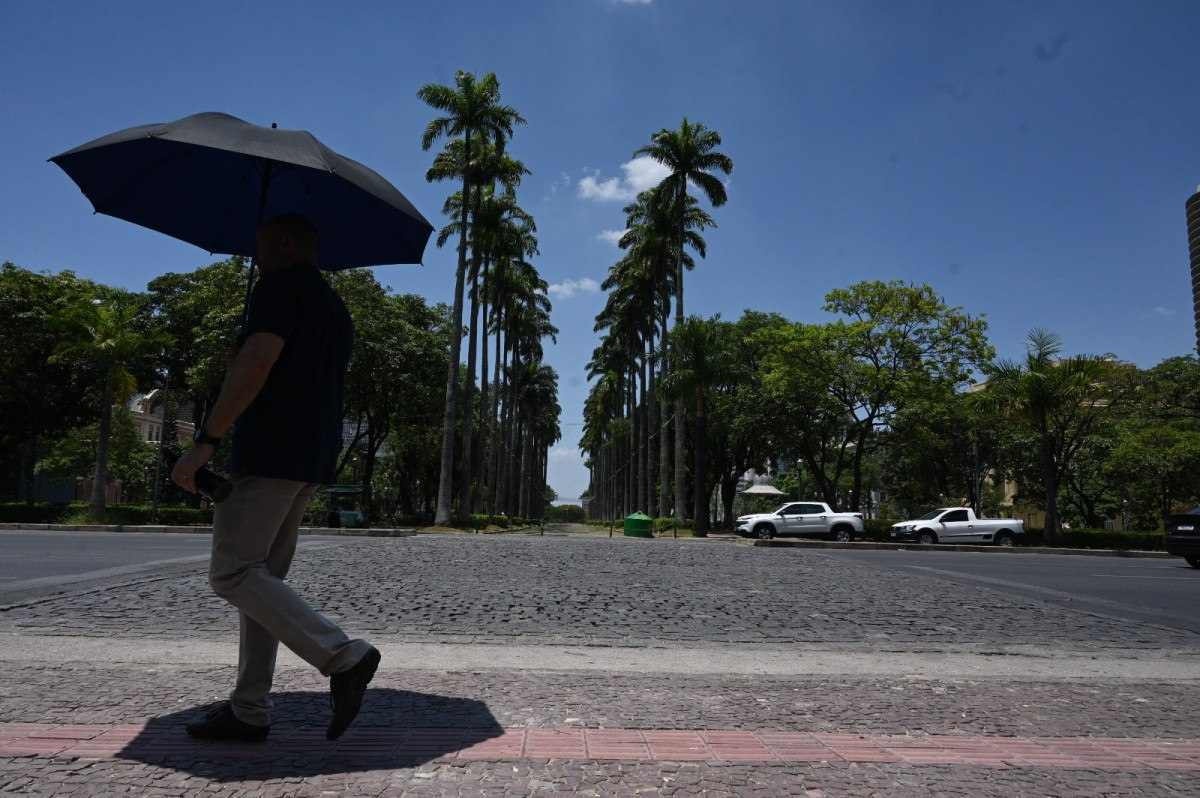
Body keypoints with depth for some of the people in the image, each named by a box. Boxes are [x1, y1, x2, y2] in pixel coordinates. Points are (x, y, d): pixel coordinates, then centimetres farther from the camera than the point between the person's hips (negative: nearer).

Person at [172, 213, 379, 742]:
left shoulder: (282, 288, -5)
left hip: (270, 453, -9)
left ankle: (344, 657, -16)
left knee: (233, 574, -8)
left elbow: (256, 365, -19)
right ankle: (249, 711, 12)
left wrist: (206, 441, -21)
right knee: (260, 575, 10)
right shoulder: (334, 307, 23)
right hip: (310, 459, 9)